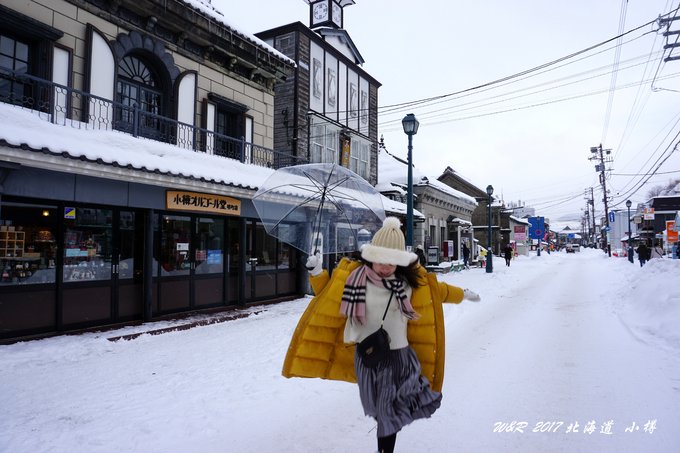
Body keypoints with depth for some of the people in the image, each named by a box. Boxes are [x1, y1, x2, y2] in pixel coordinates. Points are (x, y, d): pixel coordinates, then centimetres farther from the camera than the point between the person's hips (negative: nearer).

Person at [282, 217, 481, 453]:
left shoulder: (410, 281, -2)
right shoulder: (352, 276, -8)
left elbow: (435, 290, 16)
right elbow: (329, 294, 7)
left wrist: (461, 294, 26)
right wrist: (316, 272, -7)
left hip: (399, 357, 2)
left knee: (390, 413, 9)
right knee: (384, 412, 7)